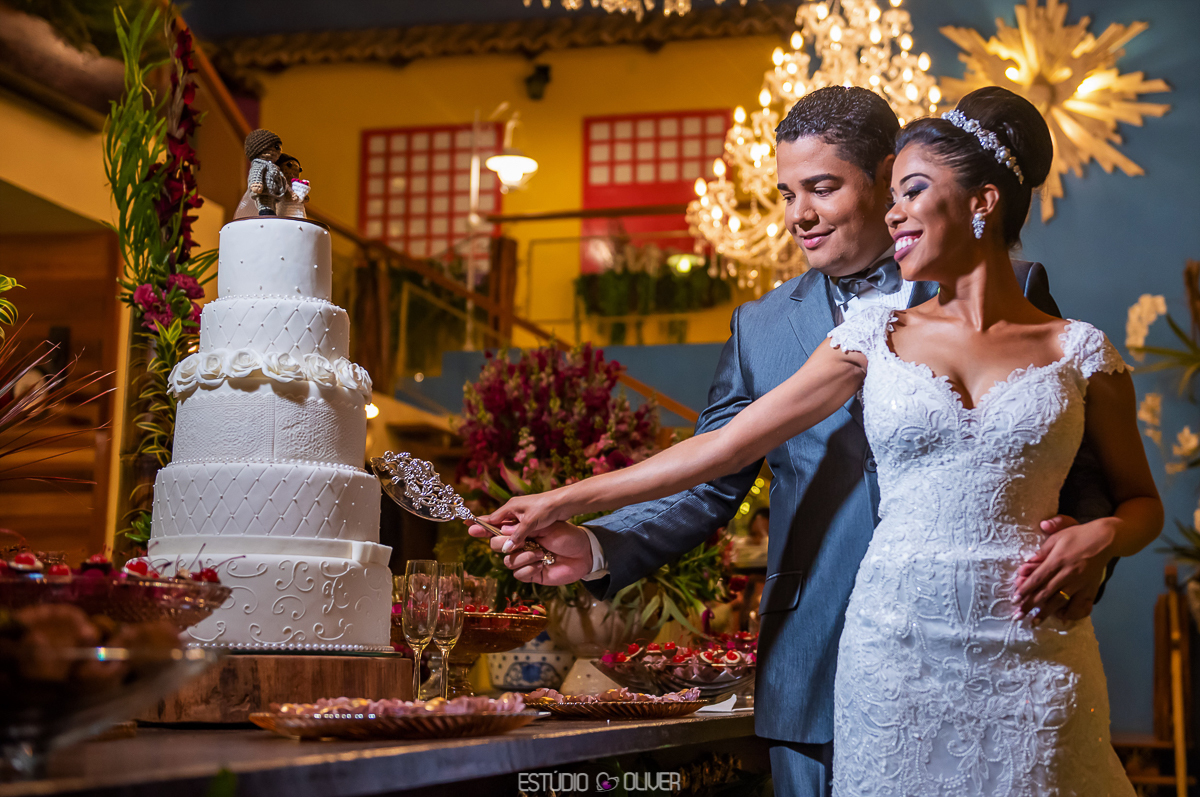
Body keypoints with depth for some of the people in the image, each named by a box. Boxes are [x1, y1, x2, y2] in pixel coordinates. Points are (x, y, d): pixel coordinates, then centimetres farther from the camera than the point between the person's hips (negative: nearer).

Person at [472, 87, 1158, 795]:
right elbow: (725, 445, 5)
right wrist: (572, 500, 2)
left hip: (1028, 660, 0)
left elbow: (1141, 499, 14)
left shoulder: (1079, 351, 4)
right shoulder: (877, 336, 6)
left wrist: (1101, 537, -10)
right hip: (896, 651, 1)